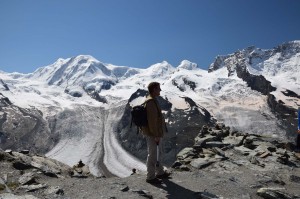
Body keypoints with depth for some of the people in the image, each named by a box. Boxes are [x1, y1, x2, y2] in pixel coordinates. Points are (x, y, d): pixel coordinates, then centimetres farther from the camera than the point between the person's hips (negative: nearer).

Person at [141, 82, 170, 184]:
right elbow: (152, 120, -25)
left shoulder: (153, 100, 10)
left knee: (158, 152, 21)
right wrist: (156, 135, -22)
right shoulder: (151, 102, -23)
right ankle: (150, 177, 15)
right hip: (152, 134, -10)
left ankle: (160, 172, 36)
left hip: (157, 132, 10)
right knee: (153, 154, 2)